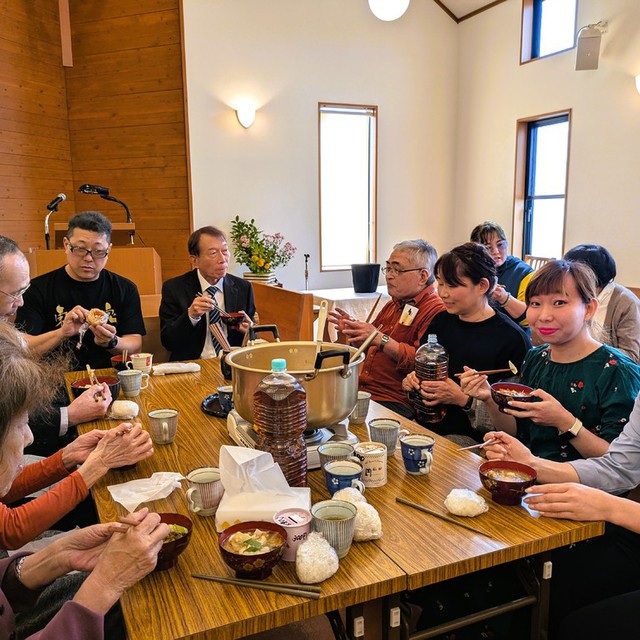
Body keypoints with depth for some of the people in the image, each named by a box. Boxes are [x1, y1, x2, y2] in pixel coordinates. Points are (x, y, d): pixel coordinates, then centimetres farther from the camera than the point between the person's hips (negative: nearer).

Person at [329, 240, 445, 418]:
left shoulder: (436, 311, -10)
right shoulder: (393, 305, 20)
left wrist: (381, 340, -23)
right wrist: (353, 330, 9)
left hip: (395, 403, -8)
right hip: (360, 390, 8)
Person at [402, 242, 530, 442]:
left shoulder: (512, 339, -11)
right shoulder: (441, 321, 11)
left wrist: (464, 399, -20)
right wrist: (411, 381, 2)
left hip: (469, 439, -6)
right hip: (423, 426, 7)